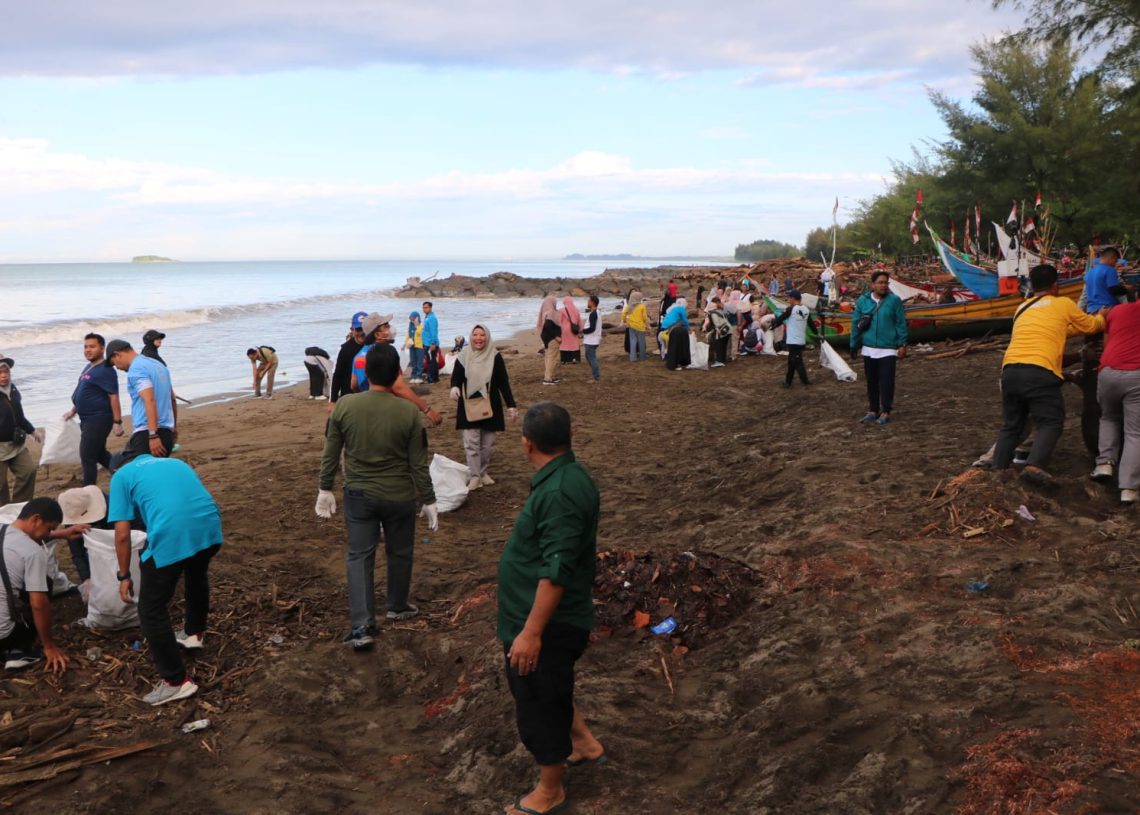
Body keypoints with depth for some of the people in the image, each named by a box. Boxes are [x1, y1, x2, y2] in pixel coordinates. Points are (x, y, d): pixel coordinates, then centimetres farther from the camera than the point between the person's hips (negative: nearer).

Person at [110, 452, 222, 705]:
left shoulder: (121, 476, 18)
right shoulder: (175, 463, 32)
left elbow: (122, 534, 9)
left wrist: (124, 576, 21)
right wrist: (182, 565, 54)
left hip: (171, 535, -5)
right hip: (210, 526, 6)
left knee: (151, 611, 12)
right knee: (197, 575, 37)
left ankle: (176, 681, 16)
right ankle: (194, 633, 56)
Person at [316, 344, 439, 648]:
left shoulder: (344, 407, -10)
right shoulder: (409, 413, -14)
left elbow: (330, 454, -1)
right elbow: (418, 464, -8)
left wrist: (325, 489, 13)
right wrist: (429, 500, 2)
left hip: (358, 495, 1)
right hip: (399, 497, -1)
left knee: (359, 556, 6)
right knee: (399, 553, 19)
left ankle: (361, 625, -2)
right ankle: (397, 606, 37)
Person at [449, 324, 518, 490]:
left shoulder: (495, 357, -6)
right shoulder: (464, 356, -4)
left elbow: (503, 383, -2)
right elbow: (456, 376, 2)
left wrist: (511, 405, -4)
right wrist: (454, 387, -22)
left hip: (490, 405, 0)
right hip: (469, 406, 0)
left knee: (488, 443, 8)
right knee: (471, 442, -5)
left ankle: (484, 473, 25)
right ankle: (475, 476, 1)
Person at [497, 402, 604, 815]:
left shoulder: (560, 492, -29)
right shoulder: (565, 477, 4)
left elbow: (556, 570, -31)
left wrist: (531, 631, -28)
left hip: (548, 624, -10)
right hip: (551, 619, 10)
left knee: (538, 703, 8)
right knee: (551, 690, 29)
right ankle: (584, 743, 46)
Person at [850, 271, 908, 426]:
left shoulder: (894, 300, -5)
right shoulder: (862, 301, 1)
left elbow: (901, 324, -4)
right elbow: (855, 324, 5)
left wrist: (902, 344, -7)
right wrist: (854, 345, 7)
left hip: (888, 349, -3)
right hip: (869, 349, 3)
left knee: (886, 382, -1)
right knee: (871, 381, 12)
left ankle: (885, 412, 8)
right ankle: (872, 410, 22)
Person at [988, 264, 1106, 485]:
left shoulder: (1022, 308, 25)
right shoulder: (1064, 304, 11)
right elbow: (1092, 326, 28)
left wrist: (1070, 326, 49)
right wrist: (1101, 316, 48)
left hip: (1010, 369, 5)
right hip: (1040, 372, -5)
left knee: (1011, 425, 15)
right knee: (1050, 423, 0)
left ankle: (998, 470, 9)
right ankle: (1034, 466, -20)